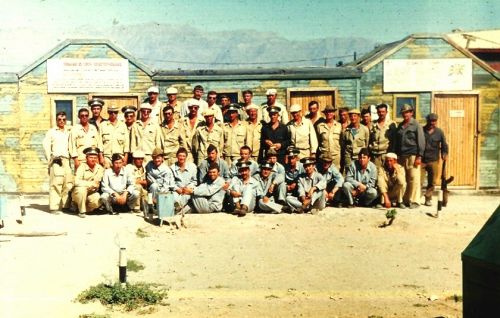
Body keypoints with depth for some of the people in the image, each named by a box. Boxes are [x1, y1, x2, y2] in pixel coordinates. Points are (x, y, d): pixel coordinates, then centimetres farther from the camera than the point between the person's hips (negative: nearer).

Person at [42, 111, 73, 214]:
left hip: (67, 160, 4)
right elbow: (46, 145, 3)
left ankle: (66, 205, 6)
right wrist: (49, 159, -4)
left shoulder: (68, 132, 21)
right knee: (56, 183, -11)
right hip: (56, 160, -4)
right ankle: (54, 207, -10)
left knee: (68, 183, -1)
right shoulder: (51, 132, 11)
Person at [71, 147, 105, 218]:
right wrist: (90, 184, -19)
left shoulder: (100, 168, -1)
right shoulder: (82, 166, -11)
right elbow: (77, 181, -23)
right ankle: (81, 211, -16)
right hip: (79, 192, -2)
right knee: (82, 189, -36)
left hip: (92, 193, 2)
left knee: (97, 202, -28)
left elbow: (96, 184, -2)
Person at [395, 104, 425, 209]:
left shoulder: (416, 125, 0)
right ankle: (405, 200, 11)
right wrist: (397, 155, 13)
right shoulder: (400, 126, 16)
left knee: (414, 179, -6)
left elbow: (421, 141, -5)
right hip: (401, 156, 5)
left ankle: (414, 201, -2)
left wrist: (419, 156, -11)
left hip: (412, 156, -5)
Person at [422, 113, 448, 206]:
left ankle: (428, 198, 19)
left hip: (434, 161, 2)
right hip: (421, 160, -2)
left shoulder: (439, 132, 6)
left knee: (432, 182, 6)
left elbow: (444, 145, 11)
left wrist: (444, 154, -6)